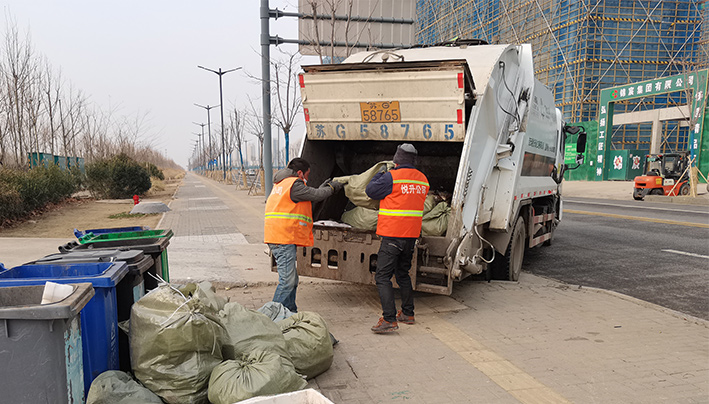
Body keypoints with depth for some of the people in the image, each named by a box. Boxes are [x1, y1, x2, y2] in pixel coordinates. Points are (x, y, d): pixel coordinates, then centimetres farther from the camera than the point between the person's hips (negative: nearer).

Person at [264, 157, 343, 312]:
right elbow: (316, 195, -4)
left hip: (278, 237, 11)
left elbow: (308, 198, 26)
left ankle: (291, 313, 23)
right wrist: (331, 188, 14)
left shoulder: (281, 184, 23)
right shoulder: (294, 184, -10)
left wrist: (323, 188, 26)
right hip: (284, 239, -11)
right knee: (287, 281, -11)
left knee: (292, 280, 16)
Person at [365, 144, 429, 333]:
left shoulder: (392, 177, -12)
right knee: (403, 273, 21)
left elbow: (370, 190, -3)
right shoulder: (423, 179, 10)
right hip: (412, 234, 8)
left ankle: (389, 319, -9)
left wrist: (381, 173, 14)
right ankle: (408, 314, 29)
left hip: (393, 235, -8)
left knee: (382, 276, -4)